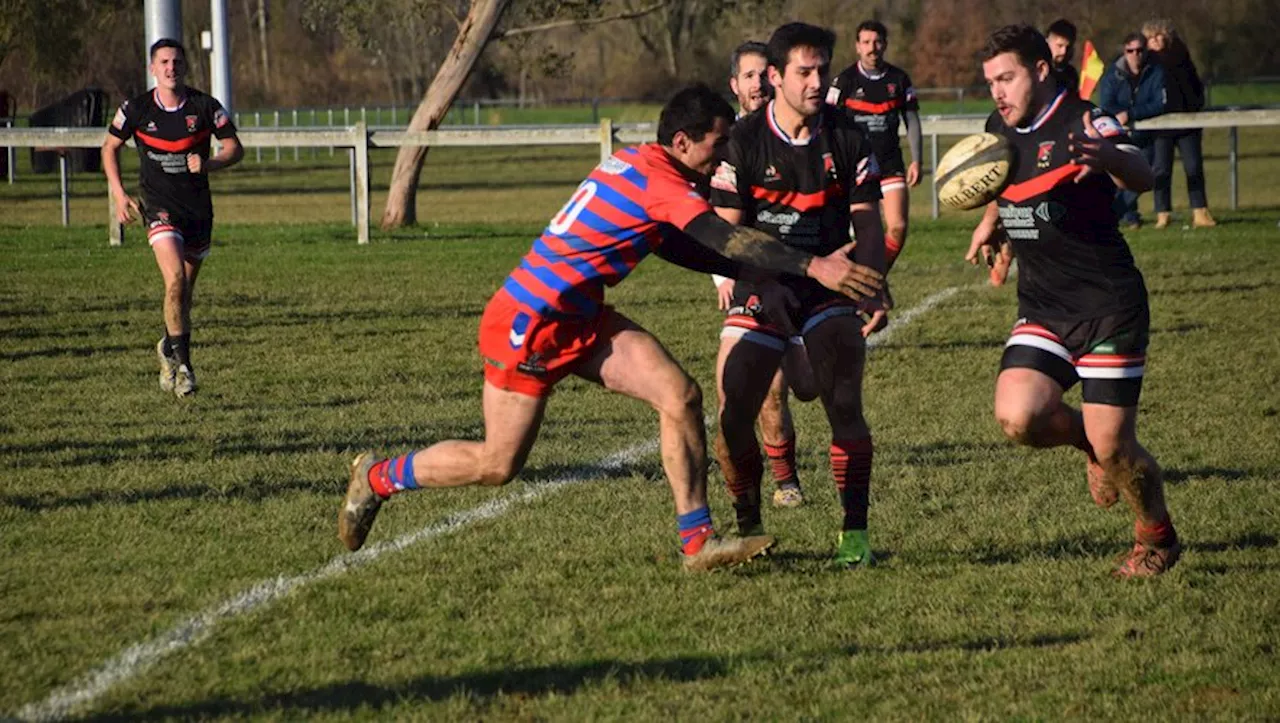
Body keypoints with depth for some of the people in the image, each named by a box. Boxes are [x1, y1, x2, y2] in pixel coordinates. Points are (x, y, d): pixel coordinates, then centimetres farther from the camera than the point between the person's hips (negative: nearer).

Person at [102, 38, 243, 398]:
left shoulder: (206, 106, -4)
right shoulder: (135, 109, -5)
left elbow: (234, 148, 3)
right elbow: (110, 146, 10)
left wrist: (207, 164, -17)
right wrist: (119, 194, 1)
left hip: (198, 207, 2)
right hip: (159, 207, -2)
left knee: (185, 289, 11)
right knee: (175, 279, -22)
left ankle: (169, 348, 36)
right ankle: (182, 363, -16)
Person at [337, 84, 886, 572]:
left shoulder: (638, 165, 7)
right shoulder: (658, 180, -23)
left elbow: (679, 245, 18)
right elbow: (727, 240, -30)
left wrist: (753, 271, 10)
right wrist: (815, 268, -33)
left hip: (581, 320, 10)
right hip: (528, 325, -10)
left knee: (680, 394, -5)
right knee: (497, 465, -1)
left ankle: (698, 540, -3)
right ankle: (378, 478, 22)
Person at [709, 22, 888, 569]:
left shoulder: (847, 138, -2)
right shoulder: (744, 141, -6)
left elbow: (868, 221, 2)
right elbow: (727, 229, -6)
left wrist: (873, 292, -12)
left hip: (830, 286, 0)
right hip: (764, 288, 0)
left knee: (844, 408, -16)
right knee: (734, 414, -8)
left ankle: (855, 534, -7)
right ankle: (749, 530, 12)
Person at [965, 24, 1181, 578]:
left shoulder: (1083, 124, -15)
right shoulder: (999, 130, 7)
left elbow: (1140, 177, -35)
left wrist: (1109, 157, -58)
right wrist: (990, 223, 10)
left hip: (1108, 307, -6)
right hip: (1042, 309, 6)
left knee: (1112, 447, -7)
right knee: (1017, 416, -18)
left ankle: (1157, 538, 21)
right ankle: (1088, 440, 15)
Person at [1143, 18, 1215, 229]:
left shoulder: (1181, 58, 8)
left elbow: (1196, 86, 13)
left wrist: (1196, 109, 3)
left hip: (1187, 124, 2)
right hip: (1160, 128, -2)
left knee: (1194, 168, 0)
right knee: (1161, 170, -1)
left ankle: (1200, 213, 2)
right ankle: (1163, 214, 4)